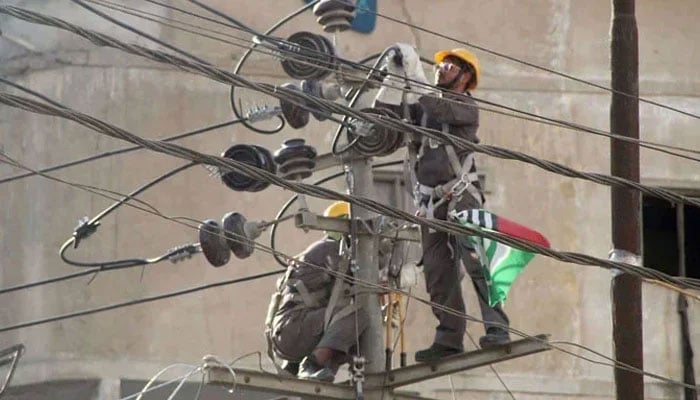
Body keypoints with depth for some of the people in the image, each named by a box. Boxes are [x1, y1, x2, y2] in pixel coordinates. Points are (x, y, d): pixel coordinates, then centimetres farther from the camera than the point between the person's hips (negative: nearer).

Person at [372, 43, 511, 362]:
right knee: (438, 273, 2)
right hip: (431, 202, 6)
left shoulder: (466, 107, 1)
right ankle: (449, 339, 4)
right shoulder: (422, 106, 19)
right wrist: (394, 76, -2)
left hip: (461, 196, -6)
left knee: (475, 259, -19)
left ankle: (496, 327, -24)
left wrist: (413, 76, -25)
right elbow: (384, 114, 10)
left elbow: (441, 108, -20)